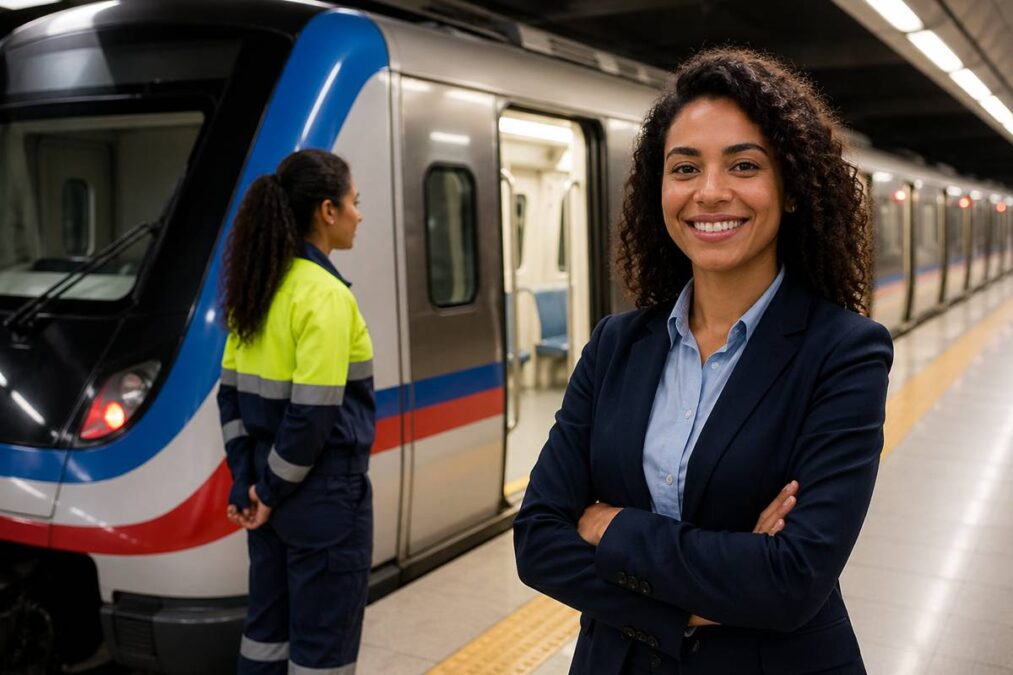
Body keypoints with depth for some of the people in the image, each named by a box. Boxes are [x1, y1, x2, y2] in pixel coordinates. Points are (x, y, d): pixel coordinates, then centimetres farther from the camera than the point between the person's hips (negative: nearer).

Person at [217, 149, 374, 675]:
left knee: (267, 627, 20)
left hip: (272, 489, 8)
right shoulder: (327, 295, -18)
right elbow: (314, 414, -23)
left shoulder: (256, 288, 6)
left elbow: (231, 395, 8)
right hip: (324, 495, -8)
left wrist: (247, 483, 8)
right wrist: (273, 491, -10)